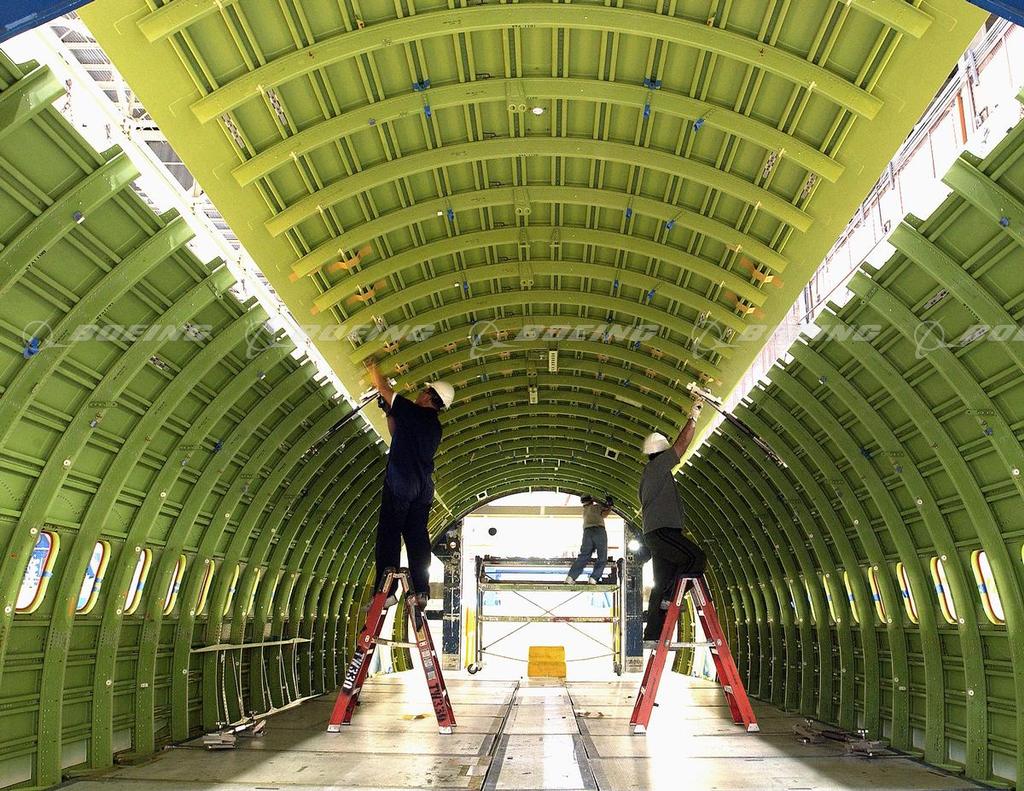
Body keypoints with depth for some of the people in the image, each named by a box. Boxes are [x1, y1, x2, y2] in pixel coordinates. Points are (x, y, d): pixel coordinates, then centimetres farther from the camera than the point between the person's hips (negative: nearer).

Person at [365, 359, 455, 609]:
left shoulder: (413, 413, -4)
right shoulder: (434, 426, 18)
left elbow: (383, 388, 6)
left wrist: (373, 368, 21)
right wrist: (389, 413, 28)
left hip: (400, 483, -7)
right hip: (424, 488, 7)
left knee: (389, 535, -7)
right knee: (417, 537, 6)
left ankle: (386, 591, -12)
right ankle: (421, 591, 0)